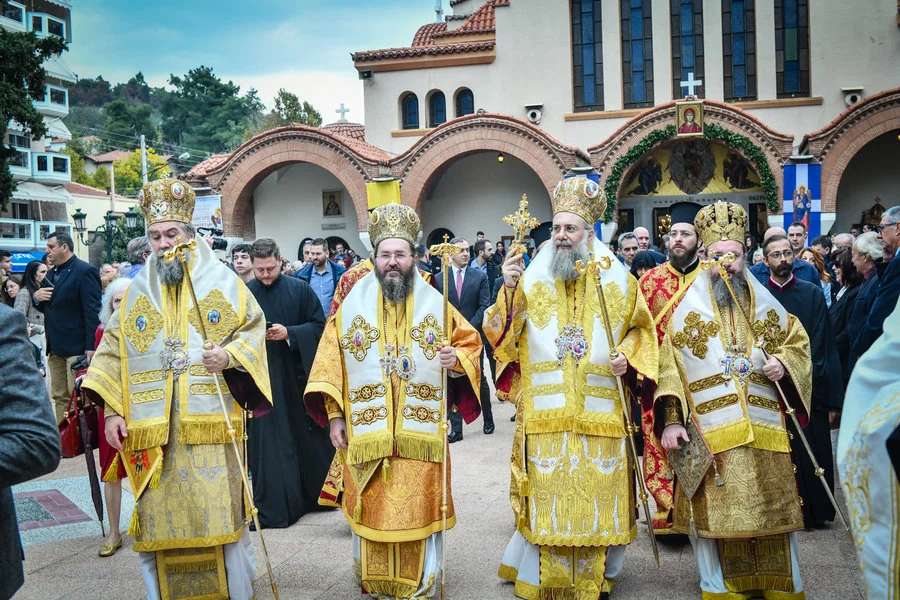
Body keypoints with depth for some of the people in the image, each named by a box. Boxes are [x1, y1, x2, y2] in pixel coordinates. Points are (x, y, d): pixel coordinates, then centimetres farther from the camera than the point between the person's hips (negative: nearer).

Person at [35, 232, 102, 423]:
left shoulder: (85, 271, -10)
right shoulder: (51, 273, 17)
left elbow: (92, 312, -16)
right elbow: (46, 307, 23)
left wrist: (90, 347, -20)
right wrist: (36, 297, -1)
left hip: (77, 347, -8)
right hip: (55, 347, 8)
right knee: (59, 397, 11)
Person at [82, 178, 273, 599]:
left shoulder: (222, 281, 3)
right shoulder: (136, 291, 10)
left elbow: (253, 328, 5)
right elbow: (113, 352, 9)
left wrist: (229, 355, -15)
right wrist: (111, 410, 1)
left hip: (210, 424, -2)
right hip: (152, 430, 2)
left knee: (217, 514, 2)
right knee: (160, 518, 7)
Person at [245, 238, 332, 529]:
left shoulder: (300, 290, 1)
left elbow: (319, 326, 0)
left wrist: (289, 333, -14)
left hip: (297, 374, 0)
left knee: (307, 436, 10)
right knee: (267, 440, 1)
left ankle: (314, 493, 29)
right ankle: (271, 504, 10)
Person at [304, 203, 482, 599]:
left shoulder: (436, 304, 4)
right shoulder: (353, 304, 3)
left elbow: (470, 344, 9)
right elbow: (331, 360, 4)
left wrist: (456, 359, -14)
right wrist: (334, 415, -1)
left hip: (421, 434, 0)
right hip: (366, 434, 1)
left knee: (418, 512, 5)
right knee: (371, 511, 8)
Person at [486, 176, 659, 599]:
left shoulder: (617, 281, 7)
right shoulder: (533, 279, 4)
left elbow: (640, 329, 15)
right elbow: (500, 334, -3)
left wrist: (627, 357, -4)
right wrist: (508, 290, -18)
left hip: (599, 412, 1)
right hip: (545, 412, 0)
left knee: (596, 492, 7)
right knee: (548, 493, 3)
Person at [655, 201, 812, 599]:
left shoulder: (766, 304, 10)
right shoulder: (689, 308, 2)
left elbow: (797, 342, 21)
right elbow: (670, 366, -1)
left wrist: (783, 364, -2)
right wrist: (671, 420, -10)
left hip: (764, 432, 3)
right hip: (710, 434, -2)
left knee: (769, 511, 8)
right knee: (716, 513, 1)